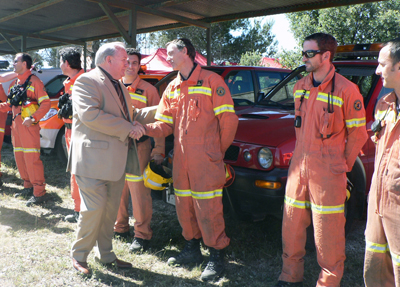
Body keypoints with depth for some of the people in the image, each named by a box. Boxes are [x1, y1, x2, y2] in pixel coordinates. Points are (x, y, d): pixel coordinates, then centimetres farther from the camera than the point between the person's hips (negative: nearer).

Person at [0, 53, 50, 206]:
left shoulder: (34, 81, -7)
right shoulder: (14, 83, 18)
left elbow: (46, 103, -14)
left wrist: (33, 118, -23)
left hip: (28, 124, -9)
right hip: (16, 124, 9)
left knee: (32, 157, -10)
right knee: (19, 156, 12)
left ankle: (39, 192, -5)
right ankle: (28, 186, 24)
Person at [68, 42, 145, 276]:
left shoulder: (120, 86, 20)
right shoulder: (87, 81, -8)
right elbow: (90, 114, -22)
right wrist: (127, 128, -19)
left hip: (116, 160, 8)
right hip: (94, 159, -8)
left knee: (111, 210, 13)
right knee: (93, 209, -5)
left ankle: (106, 254, 26)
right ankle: (79, 256, 15)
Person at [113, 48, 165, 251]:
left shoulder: (148, 89, 0)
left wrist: (158, 151, -8)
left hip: (138, 146, -4)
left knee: (139, 192, -2)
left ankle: (142, 235, 9)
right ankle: (120, 228, 28)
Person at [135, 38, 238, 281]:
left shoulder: (211, 81, -6)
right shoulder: (172, 88, 15)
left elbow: (228, 120, -8)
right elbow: (165, 125, 9)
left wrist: (219, 150, -1)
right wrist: (145, 128, -10)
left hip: (206, 161, -6)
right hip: (181, 160, 7)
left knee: (208, 209, -2)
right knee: (184, 206, 14)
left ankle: (217, 256, 14)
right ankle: (193, 249, 32)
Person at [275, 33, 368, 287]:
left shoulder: (346, 90, -9)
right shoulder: (300, 87, 10)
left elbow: (358, 135, -4)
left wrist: (343, 167, -1)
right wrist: (301, 156, 14)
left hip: (328, 171, -5)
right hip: (299, 167, 6)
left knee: (328, 231, 2)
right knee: (292, 227, 11)